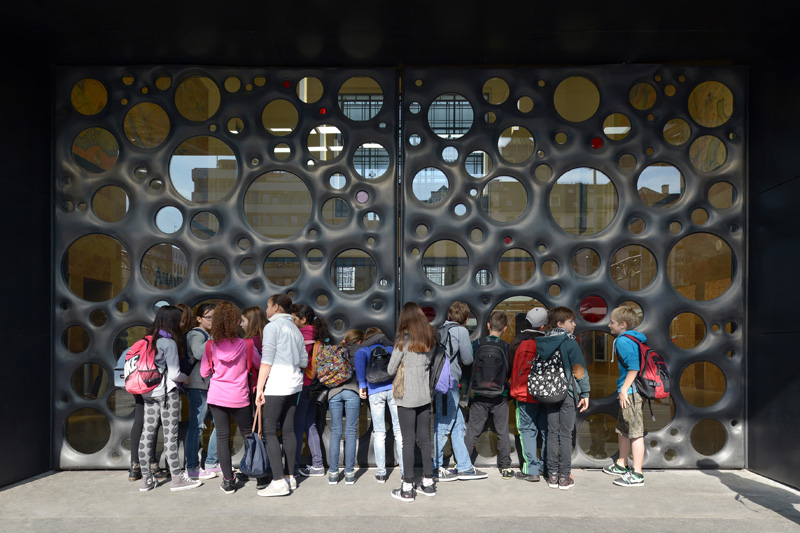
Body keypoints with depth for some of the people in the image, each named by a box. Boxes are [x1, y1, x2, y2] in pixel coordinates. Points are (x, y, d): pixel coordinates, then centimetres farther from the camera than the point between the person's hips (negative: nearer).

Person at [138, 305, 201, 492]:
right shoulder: (169, 342, -14)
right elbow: (174, 374, -15)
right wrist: (186, 378, 5)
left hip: (149, 392, 7)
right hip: (167, 392, -7)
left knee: (147, 432, 8)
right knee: (170, 434, -1)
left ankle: (146, 478, 15)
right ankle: (177, 478, 6)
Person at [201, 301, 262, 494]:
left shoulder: (211, 346, -5)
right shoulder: (246, 345, -10)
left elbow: (204, 372, 5)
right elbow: (260, 365, 5)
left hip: (216, 396, 1)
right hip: (239, 397, -1)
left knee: (222, 436, 6)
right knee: (248, 434, 15)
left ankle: (228, 481, 7)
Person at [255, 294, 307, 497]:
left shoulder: (272, 327, -6)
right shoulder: (295, 330, 17)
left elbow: (266, 360, -11)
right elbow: (303, 361, 18)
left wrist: (259, 388, -10)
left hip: (276, 386, -8)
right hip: (294, 384, 8)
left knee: (269, 431, -5)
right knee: (288, 430, 10)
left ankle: (279, 482, -8)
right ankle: (289, 477, 14)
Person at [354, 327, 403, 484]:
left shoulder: (363, 350, 14)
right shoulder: (390, 348, 23)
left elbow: (359, 357, -9)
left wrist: (362, 384, -9)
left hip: (375, 391, -1)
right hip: (394, 388, 1)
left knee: (379, 432, 8)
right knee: (399, 430, 7)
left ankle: (381, 473, 11)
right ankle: (404, 470, 10)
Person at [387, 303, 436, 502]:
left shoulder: (403, 338, -12)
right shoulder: (430, 337, 3)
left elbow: (391, 369, -6)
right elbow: (429, 364, 7)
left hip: (407, 396, -5)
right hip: (424, 395, 5)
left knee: (408, 441, 1)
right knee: (424, 438, 14)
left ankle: (407, 488, 8)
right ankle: (428, 482, 22)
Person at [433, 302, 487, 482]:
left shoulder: (441, 330, 16)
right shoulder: (461, 331, -6)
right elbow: (467, 359, -4)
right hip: (449, 383, -8)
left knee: (458, 426, 14)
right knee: (443, 426, -1)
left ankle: (464, 467, 19)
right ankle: (435, 468, 7)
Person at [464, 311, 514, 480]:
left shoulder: (477, 344, -5)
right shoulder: (506, 347, -7)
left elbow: (469, 367, 0)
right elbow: (511, 371, -1)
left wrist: (467, 391, 12)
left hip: (479, 396, 1)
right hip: (500, 396, 0)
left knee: (472, 431, 7)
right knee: (503, 432, 11)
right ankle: (506, 468, 16)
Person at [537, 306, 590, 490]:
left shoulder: (542, 343, 5)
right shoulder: (570, 343, -10)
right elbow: (579, 370, -11)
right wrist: (585, 393, -4)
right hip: (567, 394, -4)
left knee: (552, 434, 10)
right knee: (565, 435, 2)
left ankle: (552, 476, 14)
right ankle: (564, 477, 8)